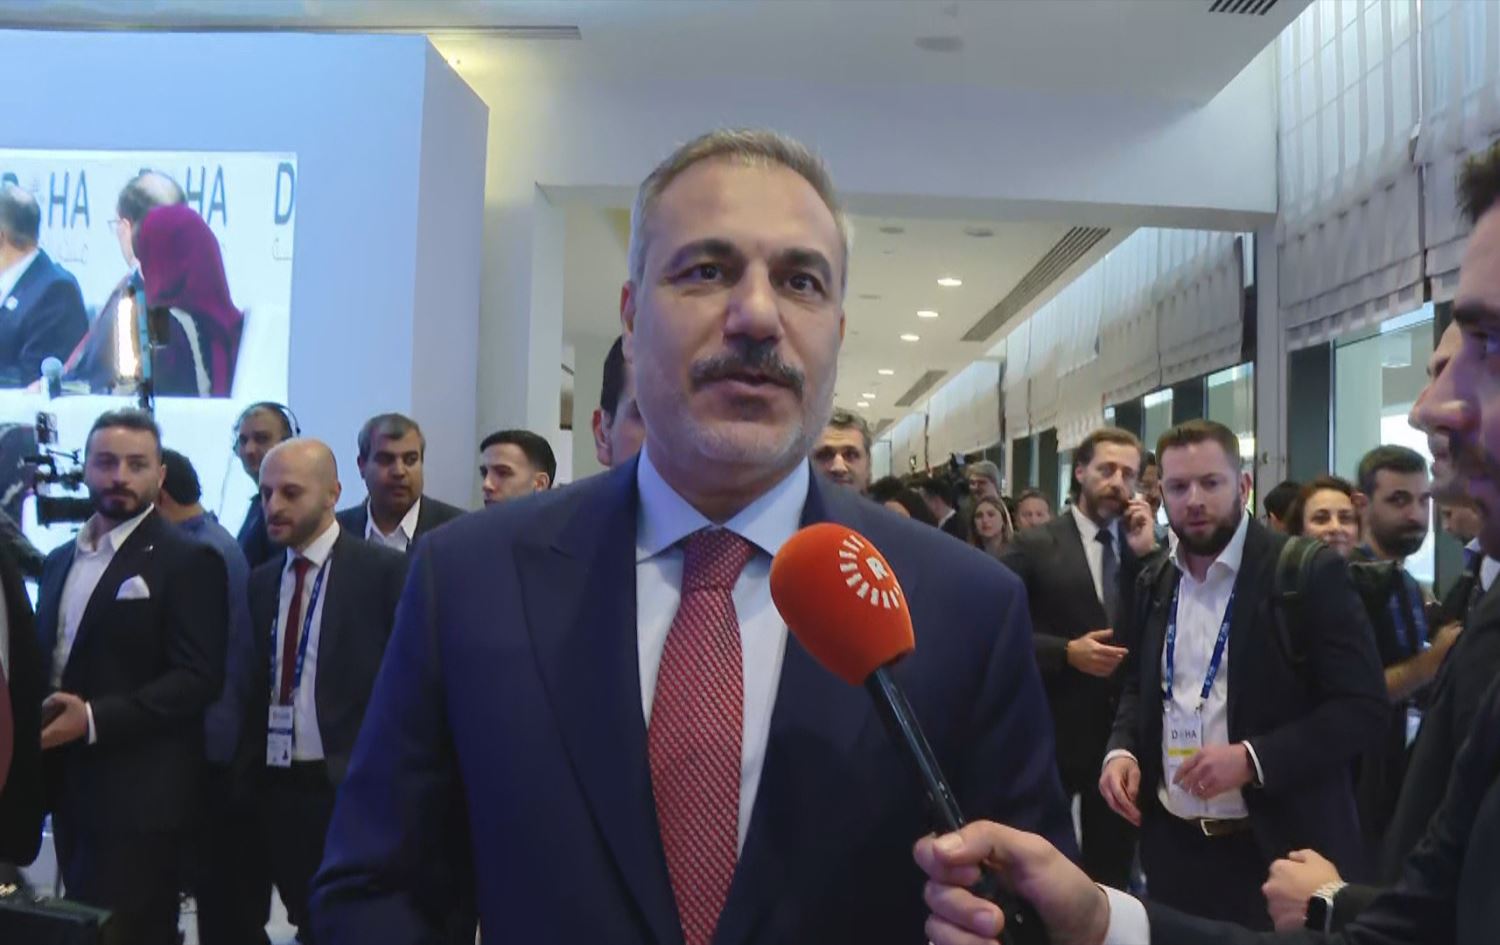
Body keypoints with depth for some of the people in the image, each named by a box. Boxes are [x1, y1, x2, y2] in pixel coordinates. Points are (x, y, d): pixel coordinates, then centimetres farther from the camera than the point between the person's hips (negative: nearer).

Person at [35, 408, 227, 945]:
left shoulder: (187, 561, -8)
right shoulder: (60, 560, 15)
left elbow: (198, 678, -16)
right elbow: (45, 659, 20)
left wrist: (96, 719, -22)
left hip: (139, 796, -7)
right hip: (71, 790, 7)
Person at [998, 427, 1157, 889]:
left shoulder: (1144, 546, 7)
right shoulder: (1034, 546, -5)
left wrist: (1146, 553, -10)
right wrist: (1067, 652, -18)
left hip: (1122, 728, 4)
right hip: (1052, 730, -4)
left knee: (1113, 866, 15)